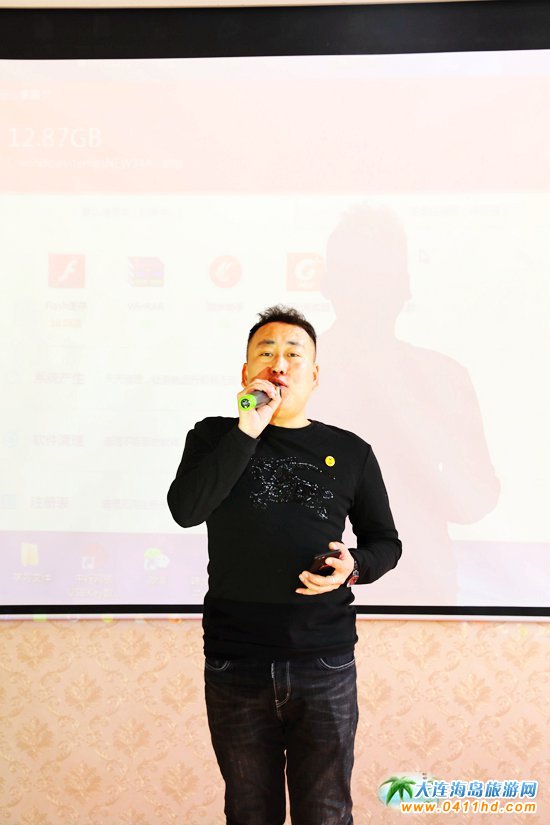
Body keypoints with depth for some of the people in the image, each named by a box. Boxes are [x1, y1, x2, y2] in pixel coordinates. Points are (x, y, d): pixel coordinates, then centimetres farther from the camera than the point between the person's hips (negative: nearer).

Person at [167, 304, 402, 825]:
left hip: (325, 664, 0)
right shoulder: (214, 438, 3)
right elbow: (185, 509, -15)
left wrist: (354, 567, -11)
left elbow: (385, 542, 11)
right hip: (234, 665, 0)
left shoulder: (350, 452, 4)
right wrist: (247, 432, -19)